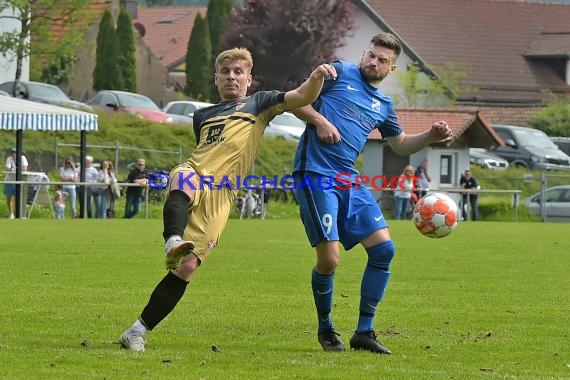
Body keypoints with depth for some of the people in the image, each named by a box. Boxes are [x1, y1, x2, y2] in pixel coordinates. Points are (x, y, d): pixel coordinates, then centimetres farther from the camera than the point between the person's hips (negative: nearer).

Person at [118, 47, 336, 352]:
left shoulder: (258, 104, 19)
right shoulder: (203, 115, 30)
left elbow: (302, 97, 6)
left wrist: (316, 77, -17)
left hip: (221, 196, -2)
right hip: (193, 175, 2)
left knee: (187, 267, -11)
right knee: (184, 185, -39)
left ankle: (139, 331, -7)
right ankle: (174, 241, -63)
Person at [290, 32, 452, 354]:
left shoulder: (383, 105, 19)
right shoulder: (340, 72, 3)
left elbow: (401, 144, 32)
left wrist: (431, 137, 14)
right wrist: (320, 121, -13)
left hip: (349, 182, 7)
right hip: (315, 175, -7)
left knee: (384, 249, -1)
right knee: (329, 259, -12)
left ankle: (364, 332, 8)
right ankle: (325, 328, 12)